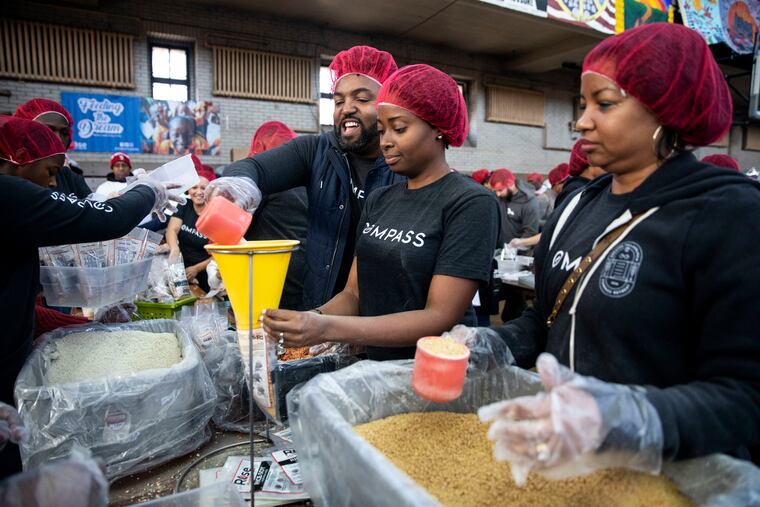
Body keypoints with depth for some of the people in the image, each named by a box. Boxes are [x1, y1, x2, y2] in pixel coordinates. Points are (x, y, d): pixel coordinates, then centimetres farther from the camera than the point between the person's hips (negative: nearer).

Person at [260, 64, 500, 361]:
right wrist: (310, 319, -15)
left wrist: (328, 329, -25)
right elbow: (353, 292, 5)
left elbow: (440, 317, -18)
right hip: (375, 367, 5)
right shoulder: (378, 201, 7)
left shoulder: (471, 203, -12)